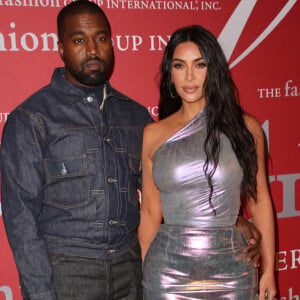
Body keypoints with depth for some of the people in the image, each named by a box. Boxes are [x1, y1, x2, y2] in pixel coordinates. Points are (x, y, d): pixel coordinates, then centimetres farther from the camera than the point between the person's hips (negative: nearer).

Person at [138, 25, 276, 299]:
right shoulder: (153, 134, 0)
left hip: (231, 267, 0)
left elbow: (260, 202, 5)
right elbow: (149, 213, 5)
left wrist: (269, 269, 6)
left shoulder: (245, 127, -1)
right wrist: (143, 275, 7)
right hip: (168, 269, 0)